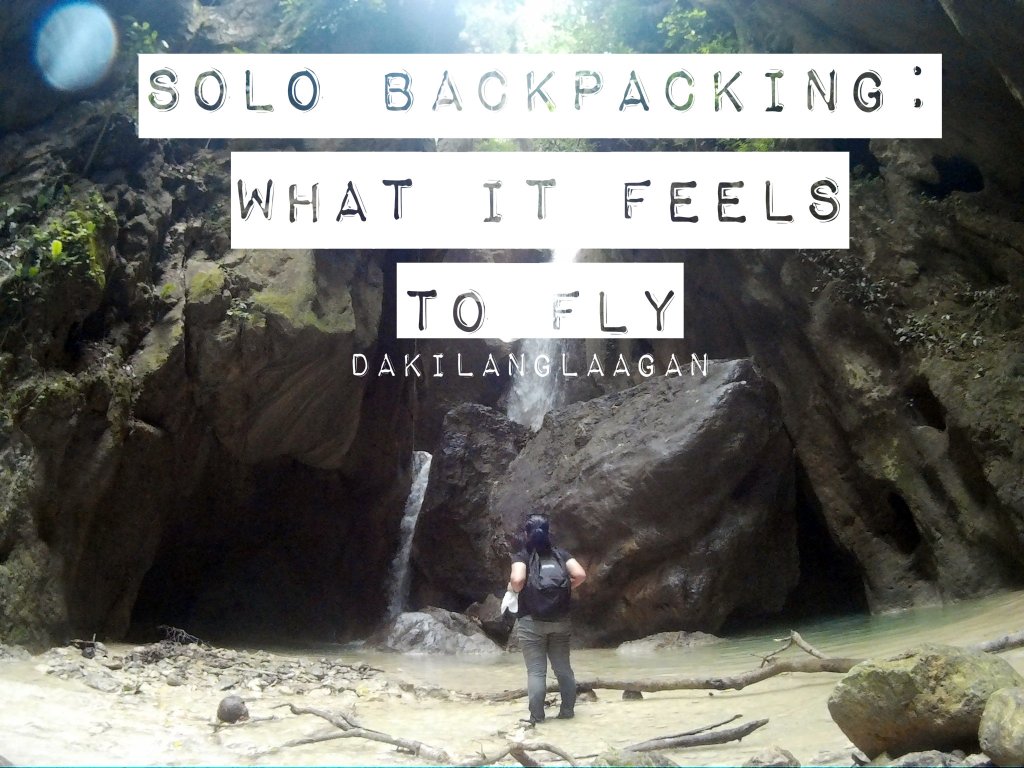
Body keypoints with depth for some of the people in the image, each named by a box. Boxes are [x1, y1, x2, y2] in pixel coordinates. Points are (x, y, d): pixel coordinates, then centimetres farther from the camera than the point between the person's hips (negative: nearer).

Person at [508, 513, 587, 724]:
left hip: (532, 622, -3)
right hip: (560, 621, 3)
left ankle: (537, 716, -1)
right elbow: (580, 575, -6)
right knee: (563, 667, 13)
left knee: (536, 671, -1)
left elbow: (517, 579, -21)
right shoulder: (561, 554, 7)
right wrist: (566, 587, 11)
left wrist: (514, 588, 1)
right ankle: (567, 710, 17)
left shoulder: (522, 556, -3)